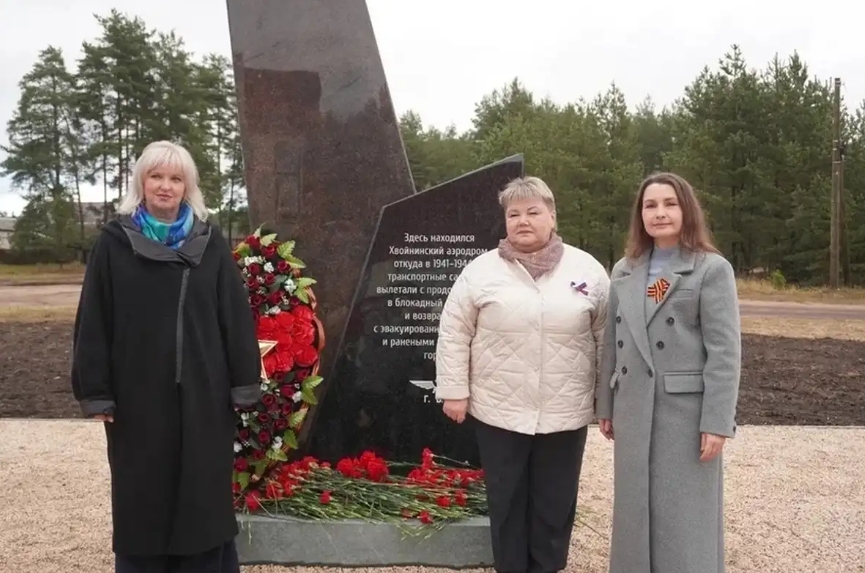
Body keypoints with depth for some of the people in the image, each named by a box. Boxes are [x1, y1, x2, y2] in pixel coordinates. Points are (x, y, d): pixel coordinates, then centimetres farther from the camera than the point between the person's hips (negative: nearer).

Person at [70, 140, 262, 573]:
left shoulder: (210, 243, 5)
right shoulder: (113, 243, 1)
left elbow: (235, 316, 2)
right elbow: (94, 321, 0)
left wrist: (244, 384, -2)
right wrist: (96, 391, -5)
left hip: (202, 391, 1)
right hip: (138, 392, -1)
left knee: (205, 495, 8)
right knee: (143, 497, 8)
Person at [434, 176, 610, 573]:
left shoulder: (588, 270, 1)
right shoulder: (481, 271, -1)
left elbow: (607, 337, 6)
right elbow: (454, 334, 1)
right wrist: (454, 390, -2)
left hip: (565, 413, 1)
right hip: (498, 411, 0)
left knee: (555, 503, 12)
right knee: (507, 502, 11)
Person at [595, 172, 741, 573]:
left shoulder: (712, 269, -5)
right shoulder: (623, 271, 11)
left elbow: (725, 351, -10)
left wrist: (716, 422, -15)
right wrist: (606, 406, 12)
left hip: (686, 410, -5)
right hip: (633, 410, 5)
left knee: (684, 517, 3)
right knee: (636, 511, 13)